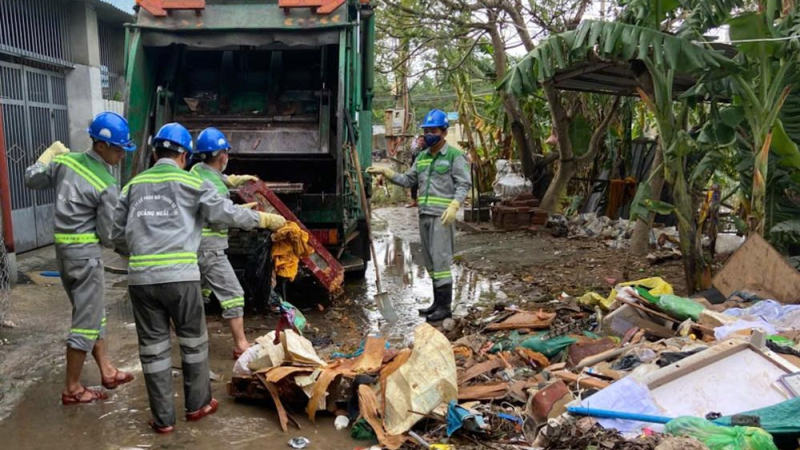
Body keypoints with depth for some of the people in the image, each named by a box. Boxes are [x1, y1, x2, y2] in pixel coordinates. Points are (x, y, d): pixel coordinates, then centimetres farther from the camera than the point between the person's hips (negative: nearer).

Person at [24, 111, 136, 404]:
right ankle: (72, 389, 12)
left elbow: (32, 180, 17)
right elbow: (108, 235, -13)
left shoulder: (65, 161, 1)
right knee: (86, 320, 2)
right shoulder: (107, 186, -17)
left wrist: (49, 153, 30)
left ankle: (107, 372, 29)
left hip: (63, 250, 8)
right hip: (86, 255, -8)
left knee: (92, 313, 18)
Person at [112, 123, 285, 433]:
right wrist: (265, 219, 15)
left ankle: (163, 418, 18)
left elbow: (118, 235, 17)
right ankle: (197, 404, 28)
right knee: (193, 341, 15)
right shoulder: (190, 183, 1)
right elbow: (226, 212, 2)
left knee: (153, 347, 11)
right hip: (179, 276, -3)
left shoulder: (134, 184, 14)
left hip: (140, 278, 4)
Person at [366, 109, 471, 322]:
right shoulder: (422, 157, 17)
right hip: (424, 215, 7)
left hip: (442, 216, -7)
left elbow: (464, 184, -9)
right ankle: (437, 302, 21)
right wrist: (385, 172, 8)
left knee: (440, 259, -9)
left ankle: (445, 306, -3)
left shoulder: (454, 155, -4)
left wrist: (454, 206, -23)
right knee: (430, 261, 11)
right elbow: (408, 180, 19)